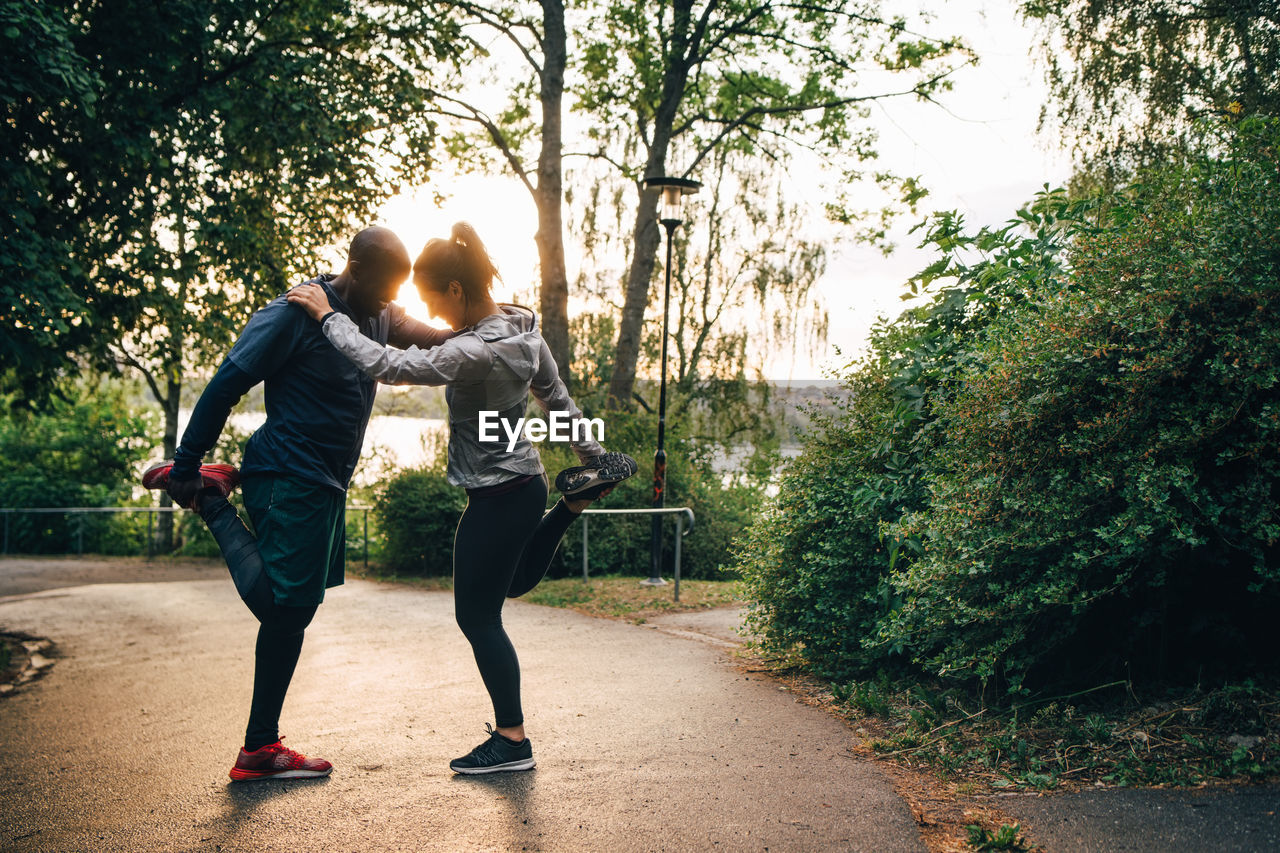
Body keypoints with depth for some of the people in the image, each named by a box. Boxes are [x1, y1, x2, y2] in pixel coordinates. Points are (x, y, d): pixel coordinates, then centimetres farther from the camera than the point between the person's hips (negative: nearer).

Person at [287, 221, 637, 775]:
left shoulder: (476, 352, -27)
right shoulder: (525, 331, 0)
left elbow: (387, 366, -30)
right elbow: (559, 401, 11)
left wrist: (328, 316, -18)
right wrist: (592, 456, 22)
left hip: (497, 500, -9)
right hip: (526, 484, 9)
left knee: (478, 617, 6)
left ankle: (511, 740, 15)